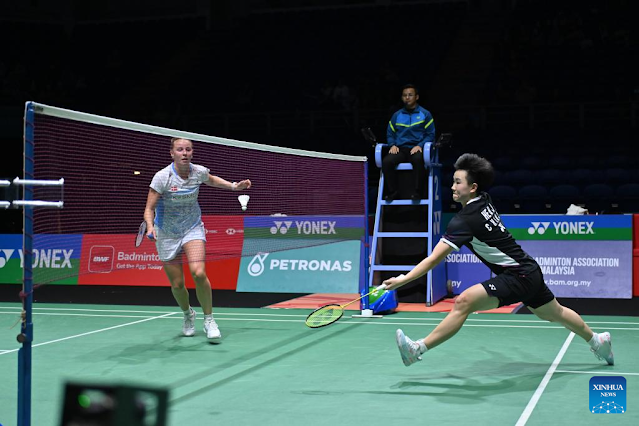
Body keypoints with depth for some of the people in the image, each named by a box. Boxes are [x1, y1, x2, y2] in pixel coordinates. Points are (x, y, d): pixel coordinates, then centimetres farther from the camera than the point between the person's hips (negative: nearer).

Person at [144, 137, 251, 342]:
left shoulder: (199, 172, -10)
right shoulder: (162, 177, -20)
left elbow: (212, 180, 16)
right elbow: (149, 209, -17)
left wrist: (234, 186, 5)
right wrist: (150, 226, -36)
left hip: (193, 229, 1)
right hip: (167, 234, -1)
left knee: (199, 273, -22)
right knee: (177, 284, 2)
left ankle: (209, 320, -4)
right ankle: (188, 314, 35)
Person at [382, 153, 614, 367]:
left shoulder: (465, 220, -22)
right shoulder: (484, 201, 0)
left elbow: (434, 259, -27)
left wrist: (402, 280, -28)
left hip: (517, 277, -10)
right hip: (530, 272, 10)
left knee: (463, 302, -22)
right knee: (556, 313, 31)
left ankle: (418, 348, -20)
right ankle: (597, 340, 51)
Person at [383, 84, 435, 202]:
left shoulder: (425, 114, 9)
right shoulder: (396, 115, 18)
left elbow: (431, 134, 5)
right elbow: (390, 133, 19)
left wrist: (420, 145, -12)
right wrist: (392, 145, -2)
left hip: (416, 149, -3)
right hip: (400, 149, 3)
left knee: (418, 159, -40)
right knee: (386, 161, -30)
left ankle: (417, 192, -31)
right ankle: (392, 192, -18)